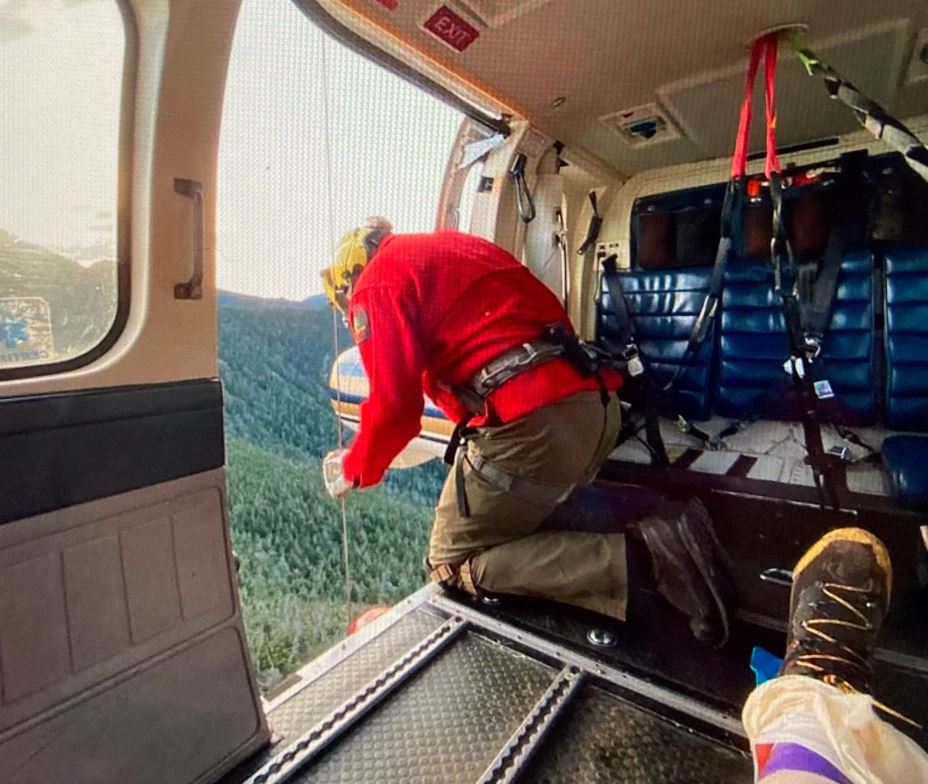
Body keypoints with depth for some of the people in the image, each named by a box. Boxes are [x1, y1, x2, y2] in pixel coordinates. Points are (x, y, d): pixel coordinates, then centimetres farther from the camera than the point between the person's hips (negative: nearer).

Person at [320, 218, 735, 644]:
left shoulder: (378, 281, 4)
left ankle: (631, 562, -7)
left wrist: (353, 469, 13)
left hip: (532, 420, -9)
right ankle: (659, 538, 9)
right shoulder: (445, 248, 29)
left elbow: (393, 406, -7)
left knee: (453, 563, 9)